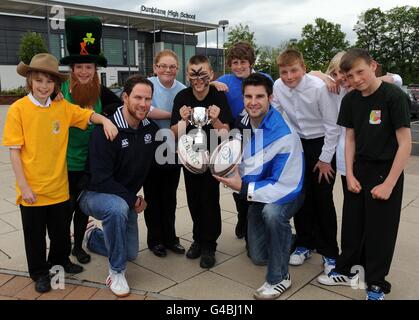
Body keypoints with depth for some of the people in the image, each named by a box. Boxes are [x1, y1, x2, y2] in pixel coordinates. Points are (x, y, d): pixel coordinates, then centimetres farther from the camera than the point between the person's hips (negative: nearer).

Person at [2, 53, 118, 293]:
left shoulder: (63, 107, -1)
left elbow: (89, 115, 3)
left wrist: (105, 121, -20)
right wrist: (23, 186, -12)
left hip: (59, 186, 3)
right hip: (32, 189, -3)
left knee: (62, 231, 20)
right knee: (35, 234, 15)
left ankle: (60, 261, 45)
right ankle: (40, 273, 36)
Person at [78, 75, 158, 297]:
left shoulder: (151, 129, -5)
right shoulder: (106, 131, -25)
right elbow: (100, 180, -27)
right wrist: (132, 199, -20)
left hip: (127, 198, 7)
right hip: (95, 194, -6)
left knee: (131, 254, 13)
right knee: (118, 208, -41)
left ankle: (94, 237, 42)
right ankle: (116, 272, -19)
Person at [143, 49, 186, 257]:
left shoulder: (182, 90, -2)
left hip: (173, 151, 3)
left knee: (170, 197, 13)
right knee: (153, 197, 10)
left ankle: (170, 237, 29)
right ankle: (155, 239, 26)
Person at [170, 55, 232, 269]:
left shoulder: (219, 97, -16)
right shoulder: (182, 97, -13)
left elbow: (225, 133, -17)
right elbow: (174, 133, -12)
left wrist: (215, 120, -36)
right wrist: (183, 120, -31)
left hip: (212, 156, -2)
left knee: (210, 199, -5)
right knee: (193, 199, 12)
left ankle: (209, 246, 11)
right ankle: (199, 238, 30)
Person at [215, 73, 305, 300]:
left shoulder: (284, 135, -30)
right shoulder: (243, 123, -11)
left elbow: (283, 187, -30)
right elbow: (242, 161, 6)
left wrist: (243, 187, -31)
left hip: (285, 193, -5)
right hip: (258, 193, 6)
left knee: (272, 212, -41)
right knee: (258, 257, 11)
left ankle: (279, 277, -18)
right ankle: (282, 240, 47)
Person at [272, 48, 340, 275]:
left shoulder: (318, 87, -23)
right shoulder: (278, 86, -10)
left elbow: (332, 125, -15)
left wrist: (325, 158, -11)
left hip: (322, 143, -4)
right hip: (297, 143, 4)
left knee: (323, 200, -1)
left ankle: (329, 252, 16)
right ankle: (304, 244, 26)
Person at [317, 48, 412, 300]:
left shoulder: (394, 96, -15)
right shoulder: (350, 100, 1)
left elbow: (405, 143, -15)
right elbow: (350, 139, 7)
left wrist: (389, 184, -16)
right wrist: (350, 175, 0)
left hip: (386, 171, -4)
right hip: (359, 170, 5)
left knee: (380, 230, 5)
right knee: (352, 225, 12)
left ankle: (376, 284, 23)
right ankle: (346, 271, 31)